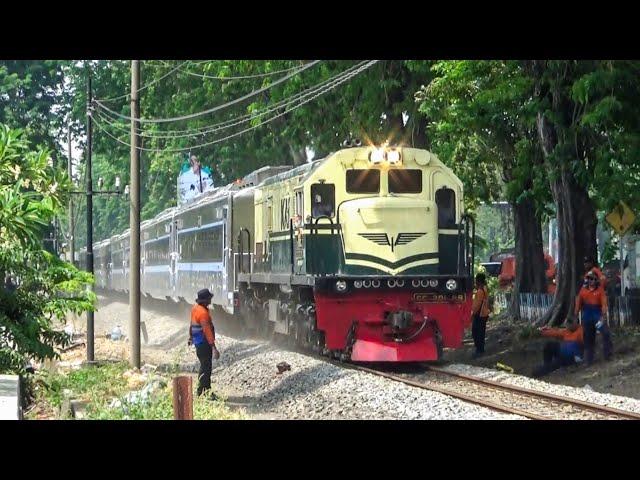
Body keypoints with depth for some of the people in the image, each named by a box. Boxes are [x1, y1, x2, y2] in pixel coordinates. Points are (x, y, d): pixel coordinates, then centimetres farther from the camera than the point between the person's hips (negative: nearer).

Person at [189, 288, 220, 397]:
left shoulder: (195, 308, 6)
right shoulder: (203, 313, -24)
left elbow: (192, 324, 22)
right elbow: (207, 331, -28)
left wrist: (191, 336, 38)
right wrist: (214, 348, -29)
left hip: (198, 342, 10)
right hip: (204, 344, -10)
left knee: (205, 366, 19)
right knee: (206, 367, -4)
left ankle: (206, 390, 29)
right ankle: (203, 392, -1)